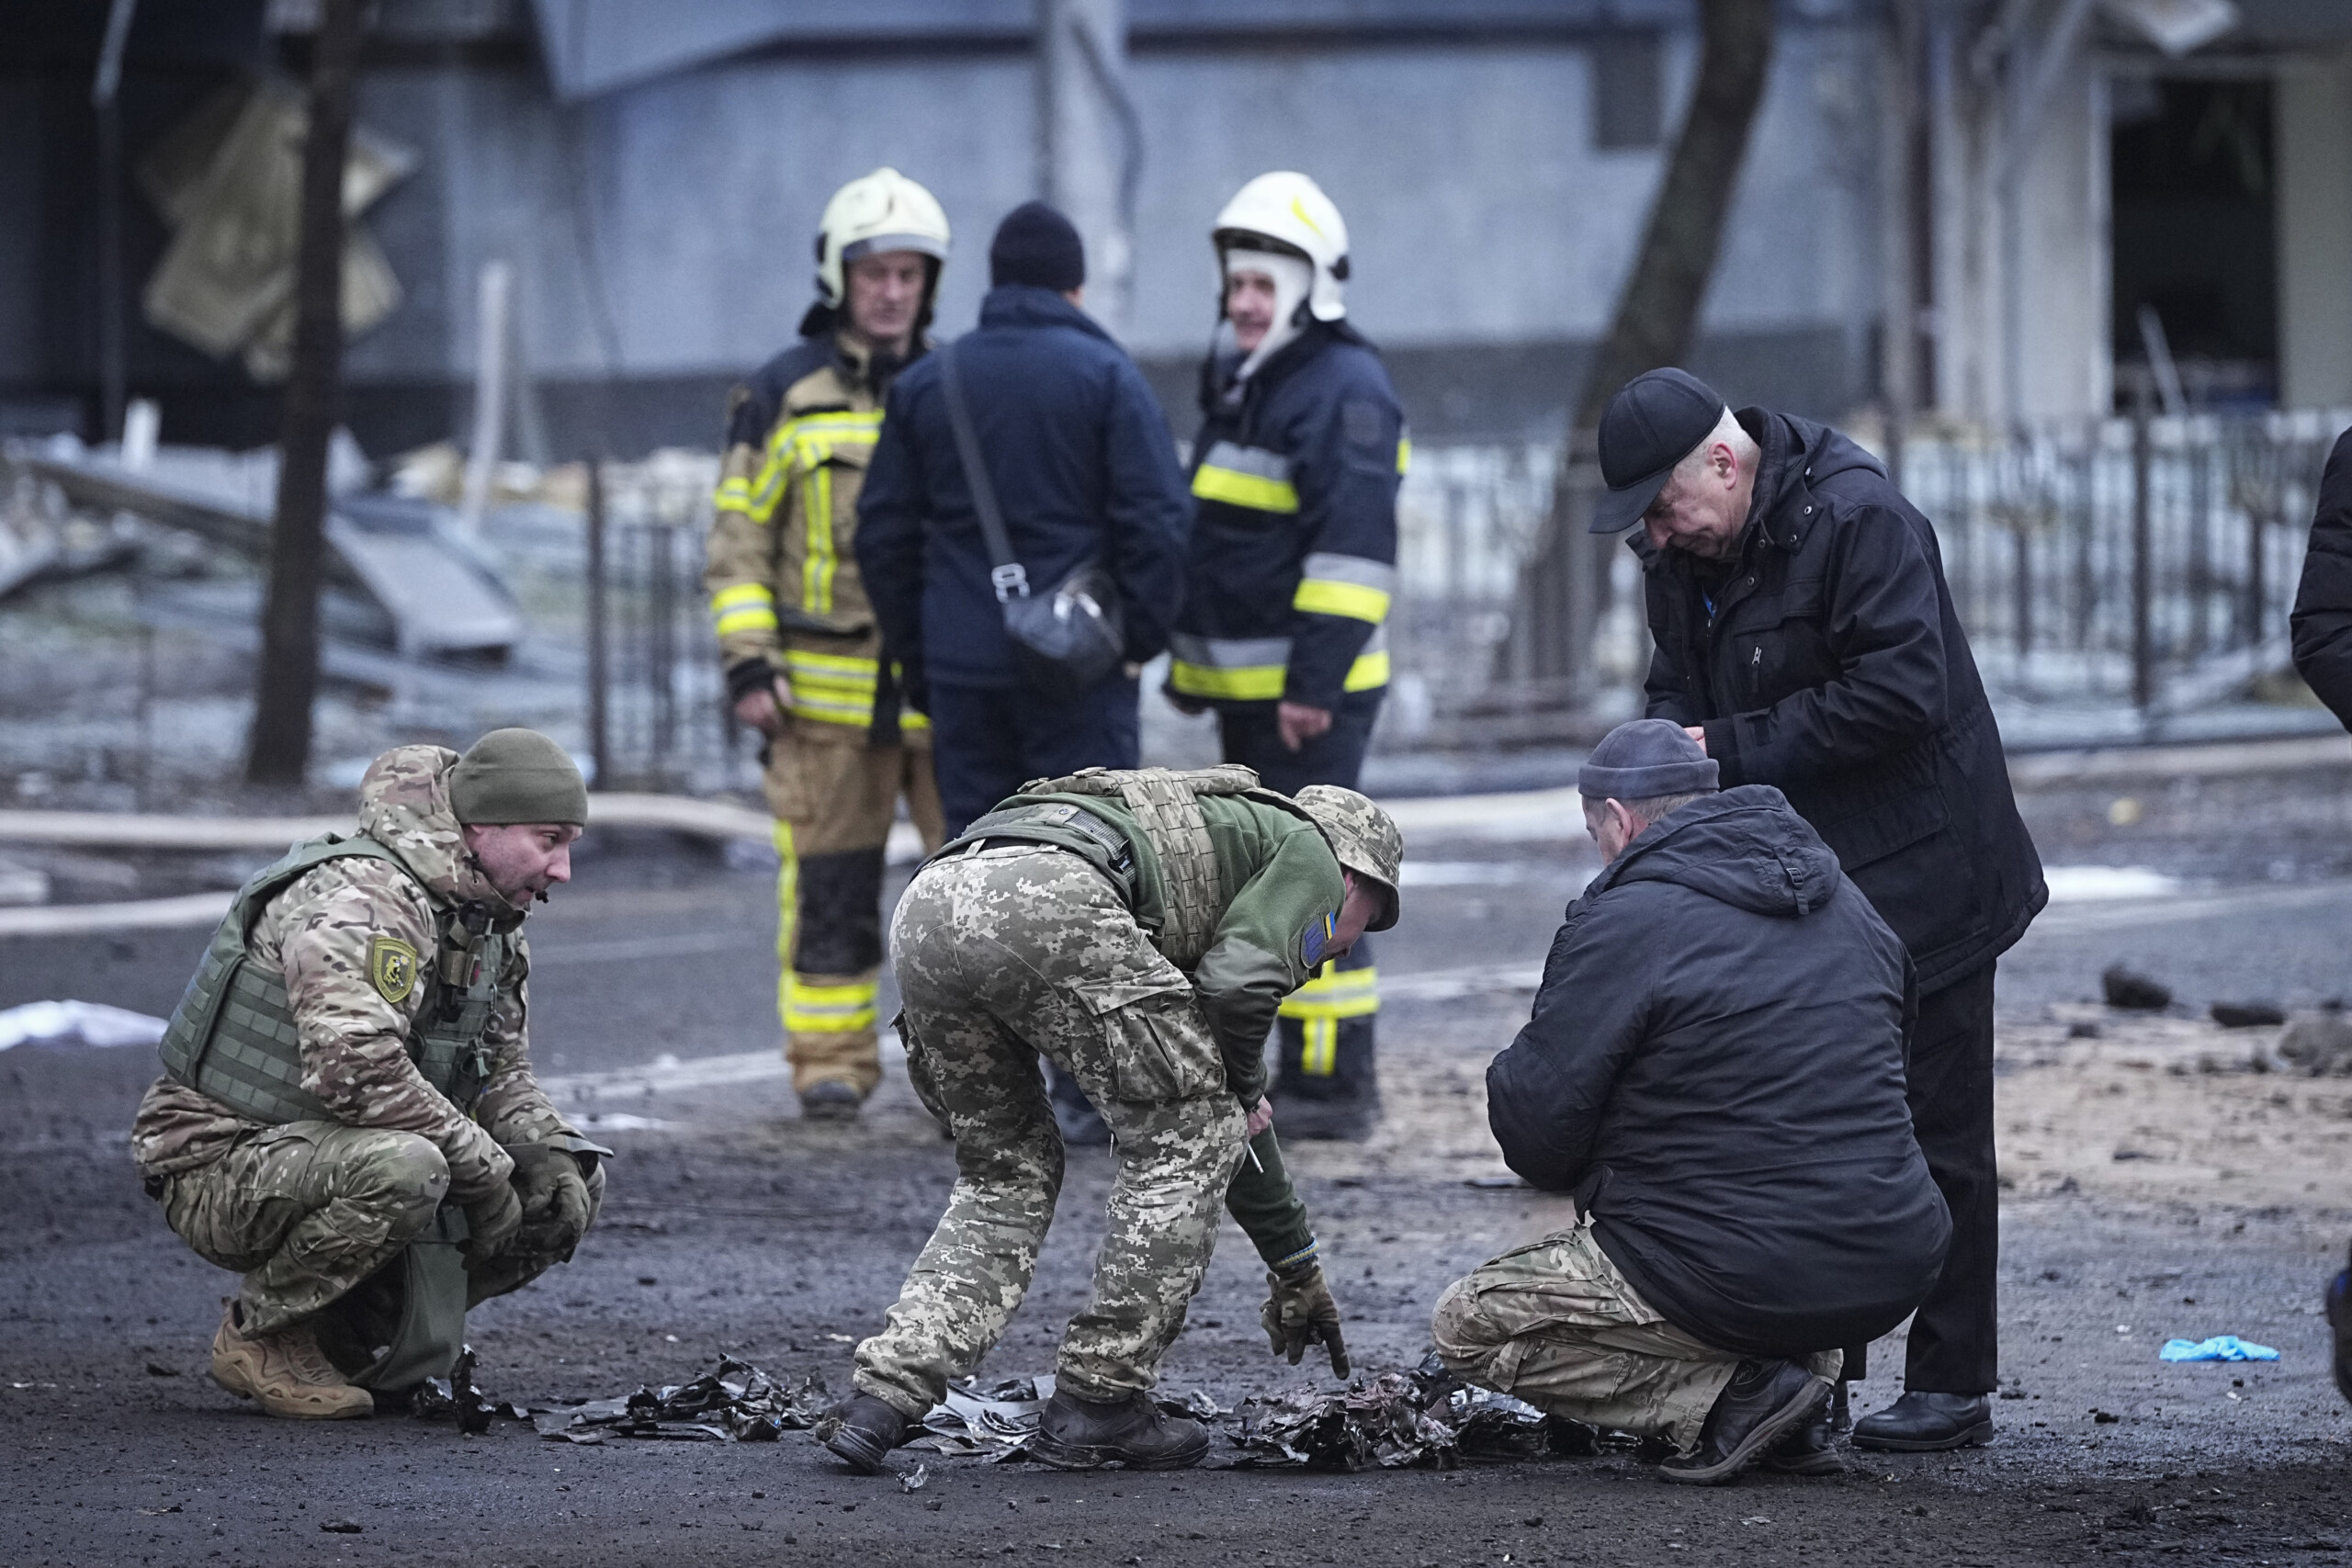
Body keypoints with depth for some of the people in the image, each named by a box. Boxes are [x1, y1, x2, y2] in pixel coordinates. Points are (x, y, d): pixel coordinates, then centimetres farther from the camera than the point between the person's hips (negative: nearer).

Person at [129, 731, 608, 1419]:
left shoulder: (487, 920, 9)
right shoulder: (358, 899, -23)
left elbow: (502, 1073, 16)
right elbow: (355, 1071, -35)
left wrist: (551, 1154, -6)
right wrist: (485, 1169, -27)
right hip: (221, 1174, -9)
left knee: (572, 1191, 0)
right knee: (401, 1169, -38)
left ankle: (351, 1336, 7)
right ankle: (259, 1335, -13)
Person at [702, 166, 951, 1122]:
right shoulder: (783, 397, 2)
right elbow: (738, 542, 2)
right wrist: (747, 666, -8)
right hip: (829, 690, -2)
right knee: (830, 887, 1)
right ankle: (830, 1067, 8)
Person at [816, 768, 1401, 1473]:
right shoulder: (1308, 850, 23)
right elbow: (1238, 987, 2)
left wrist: (1295, 1267, 58)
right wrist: (1247, 1092, 22)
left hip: (924, 912, 8)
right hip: (1051, 900, -8)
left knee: (1007, 1173, 24)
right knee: (1186, 1134, 11)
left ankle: (882, 1398, 8)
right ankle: (1097, 1401, 11)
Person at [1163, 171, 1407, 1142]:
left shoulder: (1344, 390, -13)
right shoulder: (1242, 387, 19)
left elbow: (1354, 547, -21)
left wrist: (1316, 678, -25)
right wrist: (1189, 663, 26)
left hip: (1310, 692, -10)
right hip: (1245, 687, 10)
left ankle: (1335, 1082, -10)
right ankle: (1303, 1073, 18)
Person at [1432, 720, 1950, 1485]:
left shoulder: (1621, 923, -10)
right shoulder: (1846, 902, 13)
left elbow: (1537, 1129, -9)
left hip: (1743, 1282, -7)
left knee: (1467, 1328, 8)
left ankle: (1733, 1393, -6)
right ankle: (1806, 1368, 13)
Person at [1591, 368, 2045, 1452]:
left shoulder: (1859, 520, -20)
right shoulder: (1683, 548, 5)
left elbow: (1898, 692, -26)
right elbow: (1679, 682, 17)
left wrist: (1733, 749, -23)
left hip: (1914, 878, -8)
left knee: (1934, 1131, -3)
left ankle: (1952, 1384, 2)